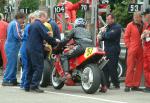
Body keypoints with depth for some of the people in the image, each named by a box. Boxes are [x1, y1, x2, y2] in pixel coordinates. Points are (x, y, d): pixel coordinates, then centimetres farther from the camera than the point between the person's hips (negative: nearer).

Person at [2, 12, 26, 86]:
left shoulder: (12, 23, 18)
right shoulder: (16, 24, -13)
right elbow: (17, 35, -20)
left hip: (10, 46, 10)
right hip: (12, 47, -10)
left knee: (14, 64, 13)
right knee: (11, 64, -7)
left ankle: (13, 80, 17)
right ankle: (6, 80, -6)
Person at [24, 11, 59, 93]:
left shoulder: (32, 25, 18)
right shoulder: (39, 25, -12)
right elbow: (46, 37, -18)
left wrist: (46, 34, 17)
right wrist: (56, 43, -8)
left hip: (29, 48, 10)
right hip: (36, 49, -10)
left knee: (30, 68, 13)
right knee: (38, 68, -7)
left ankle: (27, 86, 14)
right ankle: (34, 86, -12)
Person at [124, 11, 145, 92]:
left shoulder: (143, 26, 10)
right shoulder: (130, 25, 1)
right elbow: (126, 37, 1)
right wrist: (129, 46, -6)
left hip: (141, 50, 4)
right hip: (132, 49, -4)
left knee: (139, 68, 6)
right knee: (130, 67, -4)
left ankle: (135, 85, 12)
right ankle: (128, 85, -2)